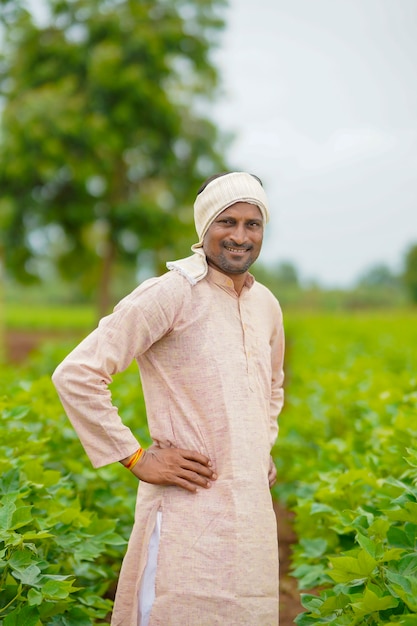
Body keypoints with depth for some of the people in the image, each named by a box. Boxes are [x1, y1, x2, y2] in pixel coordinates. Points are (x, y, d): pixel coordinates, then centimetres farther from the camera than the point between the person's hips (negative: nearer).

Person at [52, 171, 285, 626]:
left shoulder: (266, 305, 10)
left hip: (252, 506, 7)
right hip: (189, 507, -7)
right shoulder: (171, 294, -12)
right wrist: (136, 459, -14)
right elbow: (75, 376, -16)